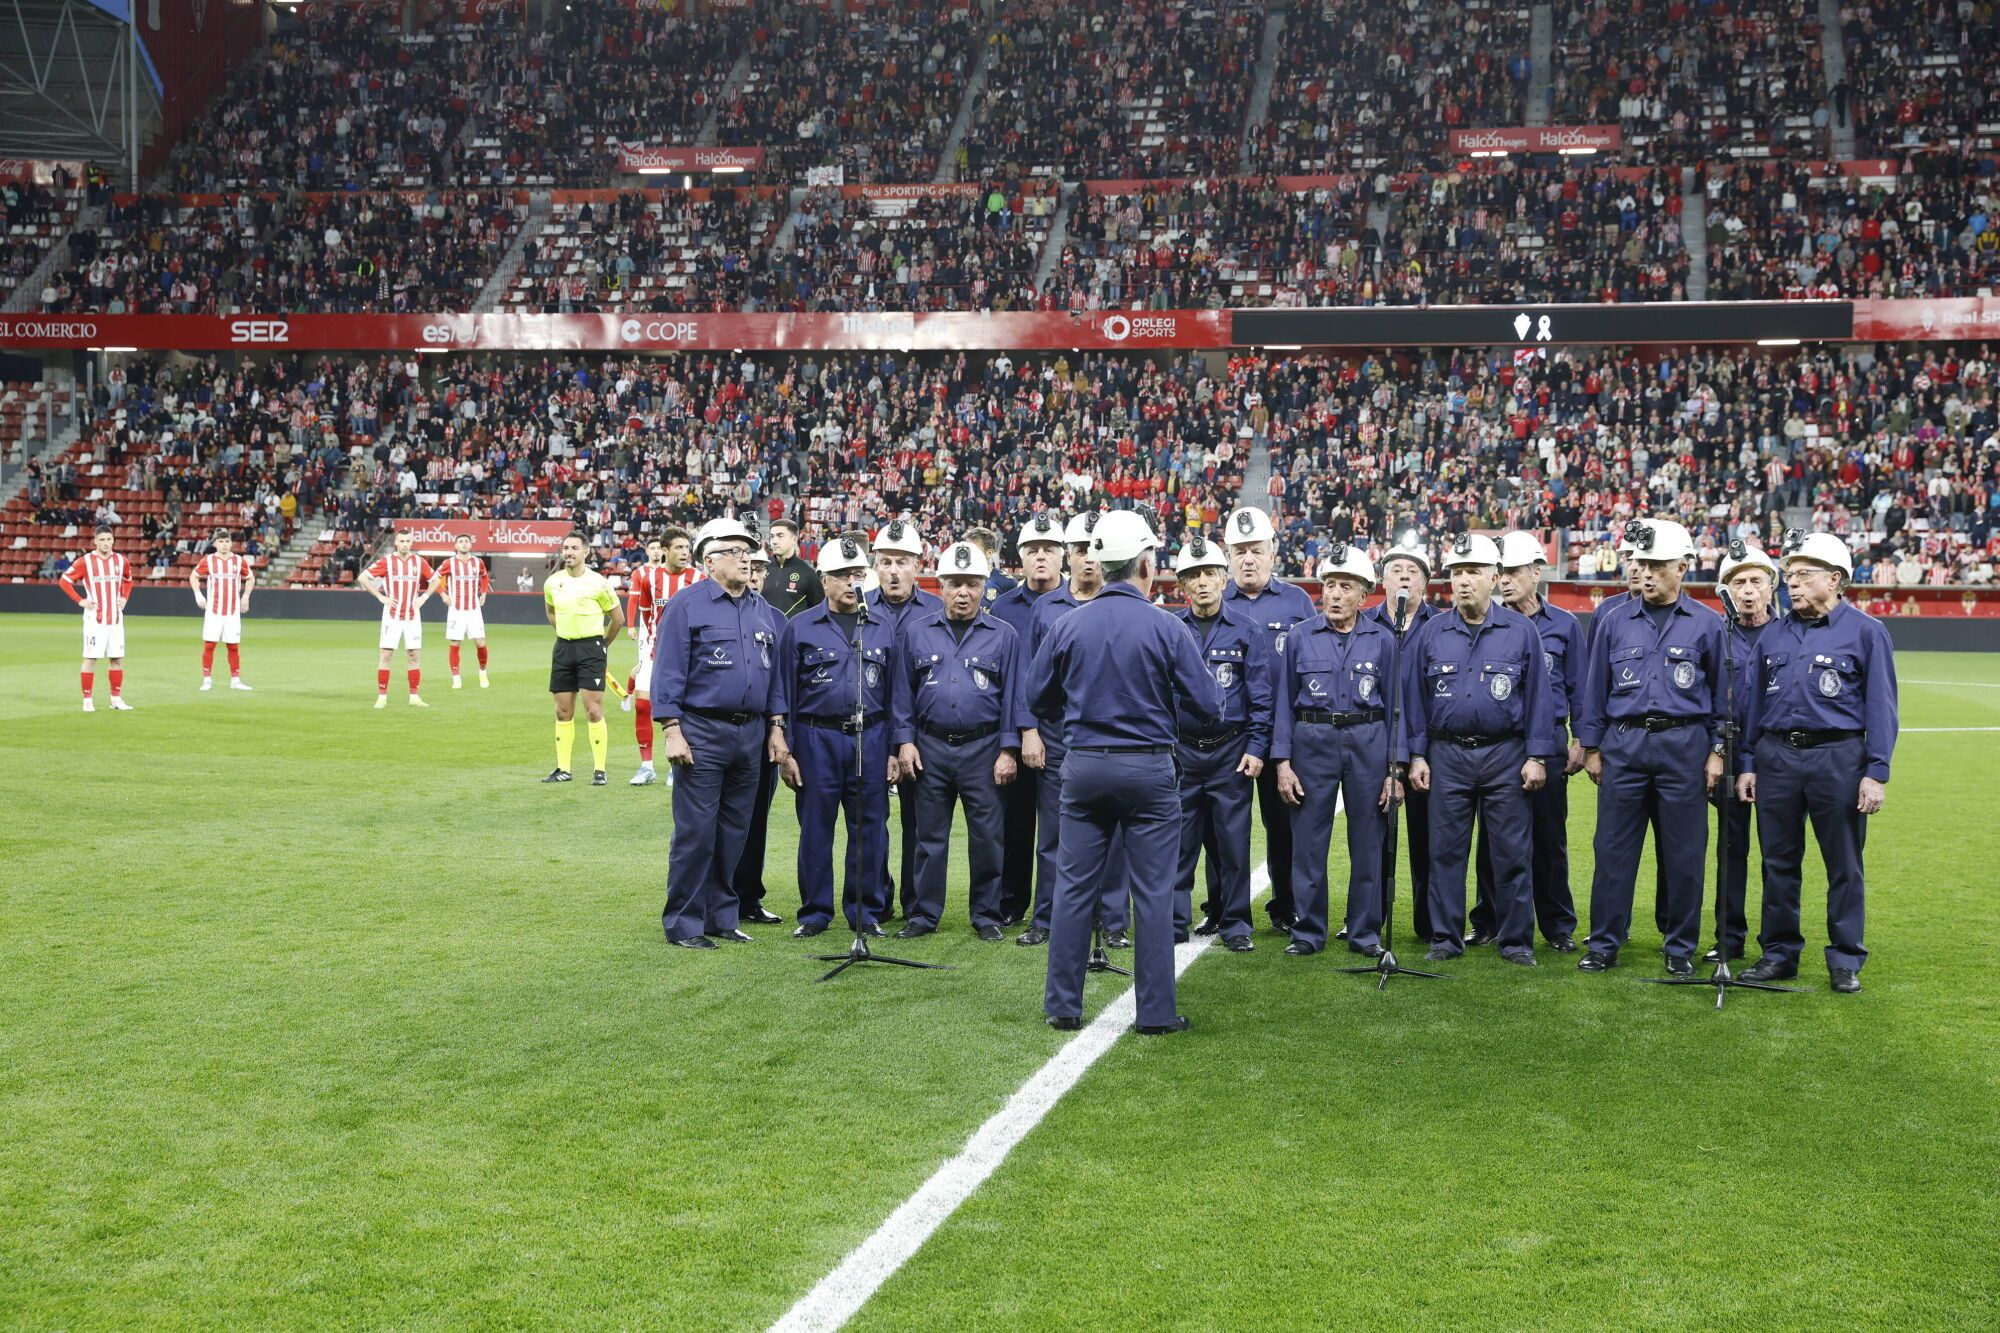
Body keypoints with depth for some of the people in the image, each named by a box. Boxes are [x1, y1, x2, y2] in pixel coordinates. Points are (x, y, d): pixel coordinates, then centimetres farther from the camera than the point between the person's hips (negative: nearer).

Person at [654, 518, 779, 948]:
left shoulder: (760, 611, 14)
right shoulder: (687, 606, -5)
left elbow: (772, 675, 18)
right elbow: (668, 673, -8)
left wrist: (775, 729, 11)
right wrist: (672, 731, -15)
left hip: (751, 734, 6)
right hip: (703, 734, -6)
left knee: (734, 832, 11)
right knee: (696, 832, -5)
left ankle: (721, 916, 20)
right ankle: (683, 924, 3)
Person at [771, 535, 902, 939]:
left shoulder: (883, 628, 10)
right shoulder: (799, 628, 3)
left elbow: (895, 692, 11)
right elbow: (782, 692, 3)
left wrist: (894, 750, 6)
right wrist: (784, 750, -2)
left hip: (870, 739, 2)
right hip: (817, 740, -2)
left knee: (870, 829, 4)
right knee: (815, 829, 3)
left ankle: (867, 912, 15)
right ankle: (814, 913, 14)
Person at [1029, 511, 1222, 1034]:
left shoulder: (1068, 625, -1)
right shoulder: (1166, 628, -9)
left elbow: (1038, 697, 9)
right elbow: (1207, 708, -7)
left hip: (1083, 766, 3)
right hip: (1148, 769, -3)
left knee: (1074, 887, 9)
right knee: (1153, 891, 4)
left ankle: (1062, 1005, 14)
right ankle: (1156, 1011, 8)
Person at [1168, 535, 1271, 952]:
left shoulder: (1247, 631, 3)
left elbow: (1260, 696, 2)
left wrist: (1256, 749, -5)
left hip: (1231, 752, -1)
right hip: (1180, 751, 1)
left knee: (1233, 839, 3)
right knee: (1178, 839, 3)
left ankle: (1234, 923, 12)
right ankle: (1174, 921, 12)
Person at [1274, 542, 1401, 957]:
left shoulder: (1382, 640, 4)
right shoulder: (1300, 637, 3)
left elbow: (1394, 705, 5)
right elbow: (1285, 702, 4)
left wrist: (1395, 769, -1)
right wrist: (1282, 762, -3)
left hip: (1368, 742, 0)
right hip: (1312, 740, 0)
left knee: (1368, 842, 4)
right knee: (1308, 841, 1)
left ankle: (1365, 933, 14)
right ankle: (1308, 933, 12)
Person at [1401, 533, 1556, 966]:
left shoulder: (1521, 631, 2)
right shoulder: (1431, 633, 6)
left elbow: (1537, 696, 2)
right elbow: (1414, 698, 9)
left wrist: (1536, 756, -3)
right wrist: (1416, 756, 3)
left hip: (1506, 756, -1)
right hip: (1447, 755, 1)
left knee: (1511, 852, 2)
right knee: (1446, 850, 5)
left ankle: (1517, 941, 10)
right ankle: (1445, 938, 14)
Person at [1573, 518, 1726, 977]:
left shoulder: (1707, 624, 4)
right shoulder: (1614, 621, 8)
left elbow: (1721, 693, 7)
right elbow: (1595, 688, 11)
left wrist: (1716, 752, 2)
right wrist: (1591, 747, 8)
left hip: (1683, 746, -1)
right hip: (1623, 745, 1)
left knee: (1684, 853, 4)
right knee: (1613, 848, 2)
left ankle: (1681, 948, 15)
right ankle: (1604, 944, 11)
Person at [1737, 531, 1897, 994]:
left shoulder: (1866, 631, -1)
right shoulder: (1774, 635, 12)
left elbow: (1881, 707, -4)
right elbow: (1756, 703, 16)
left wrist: (1877, 773, -11)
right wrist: (1748, 764, 10)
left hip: (1838, 759, -4)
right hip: (1776, 757, 4)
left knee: (1845, 865, 3)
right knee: (1779, 863, 10)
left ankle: (1846, 961, 13)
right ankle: (1779, 954, 20)